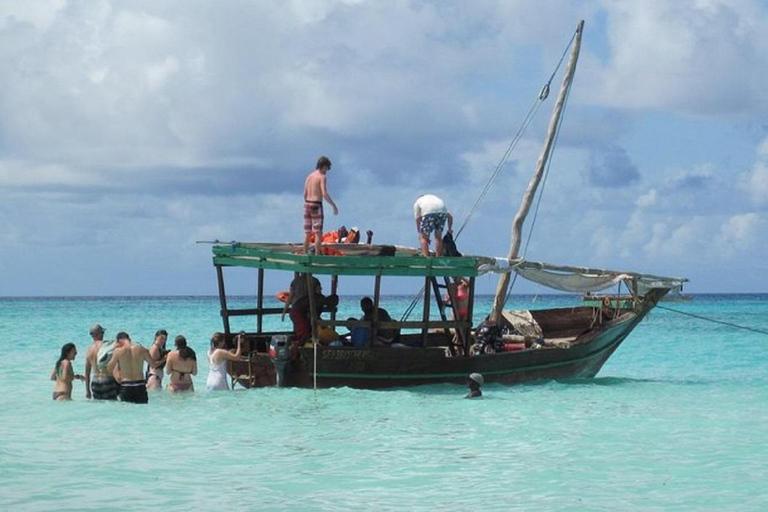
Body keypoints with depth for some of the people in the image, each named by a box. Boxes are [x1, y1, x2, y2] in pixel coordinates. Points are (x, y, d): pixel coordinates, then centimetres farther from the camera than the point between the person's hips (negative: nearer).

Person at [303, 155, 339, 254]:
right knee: (318, 233, -4)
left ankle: (305, 254, 12)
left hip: (307, 204, 7)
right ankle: (317, 255, -7)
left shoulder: (309, 176, 13)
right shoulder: (322, 177, -9)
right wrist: (334, 206, -12)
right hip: (316, 205, -7)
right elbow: (324, 194, -18)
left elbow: (305, 194, 14)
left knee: (307, 233, 10)